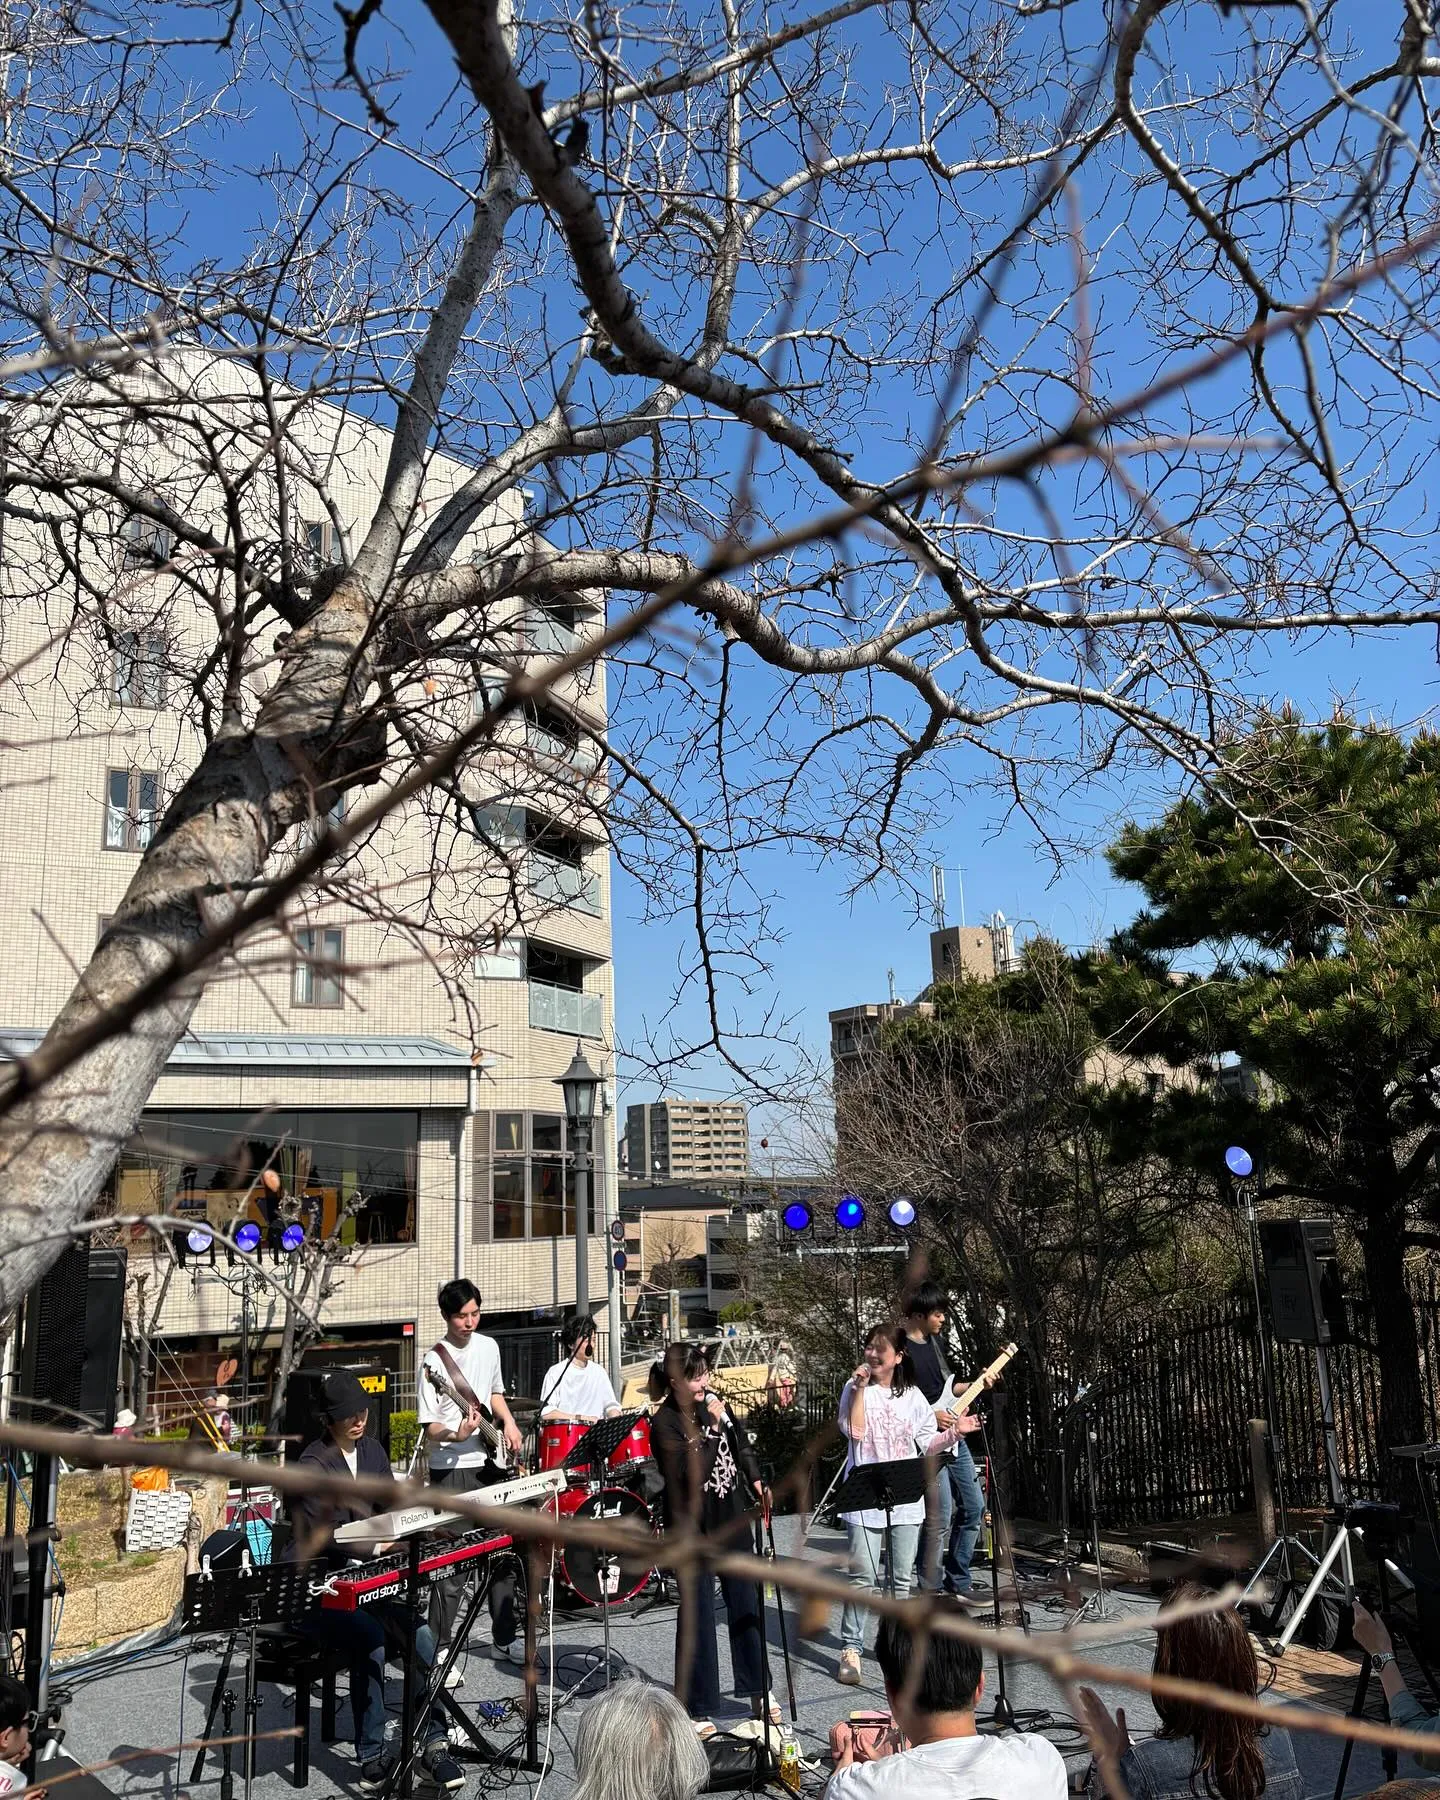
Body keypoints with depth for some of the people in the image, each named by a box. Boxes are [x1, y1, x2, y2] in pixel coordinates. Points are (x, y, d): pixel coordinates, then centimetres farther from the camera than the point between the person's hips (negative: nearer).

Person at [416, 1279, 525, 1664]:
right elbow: (430, 1428, -13)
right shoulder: (433, 1361, -14)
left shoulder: (489, 1347, 5)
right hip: (452, 1472, -6)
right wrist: (457, 1435, -32)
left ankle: (505, 1638, 28)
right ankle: (438, 1647, 10)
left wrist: (508, 1423, 5)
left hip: (492, 1464, 6)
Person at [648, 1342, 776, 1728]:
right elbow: (689, 1475, -24)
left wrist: (756, 1483, 6)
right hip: (692, 1525, -6)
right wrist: (712, 1427, -24)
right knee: (697, 1612, 1)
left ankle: (757, 1689, 27)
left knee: (746, 1602, 12)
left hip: (731, 1515, 6)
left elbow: (741, 1445, 17)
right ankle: (697, 1706, 14)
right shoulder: (664, 1422, -16)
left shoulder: (713, 1402, 2)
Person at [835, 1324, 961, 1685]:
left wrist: (954, 1432, -4)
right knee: (863, 1577, -6)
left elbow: (928, 1442, 11)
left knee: (902, 1578, 9)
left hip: (906, 1497, 3)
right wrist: (861, 1387, -18)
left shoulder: (912, 1396, 8)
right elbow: (854, 1430, -15)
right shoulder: (856, 1388, -1)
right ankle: (850, 1649, 5)